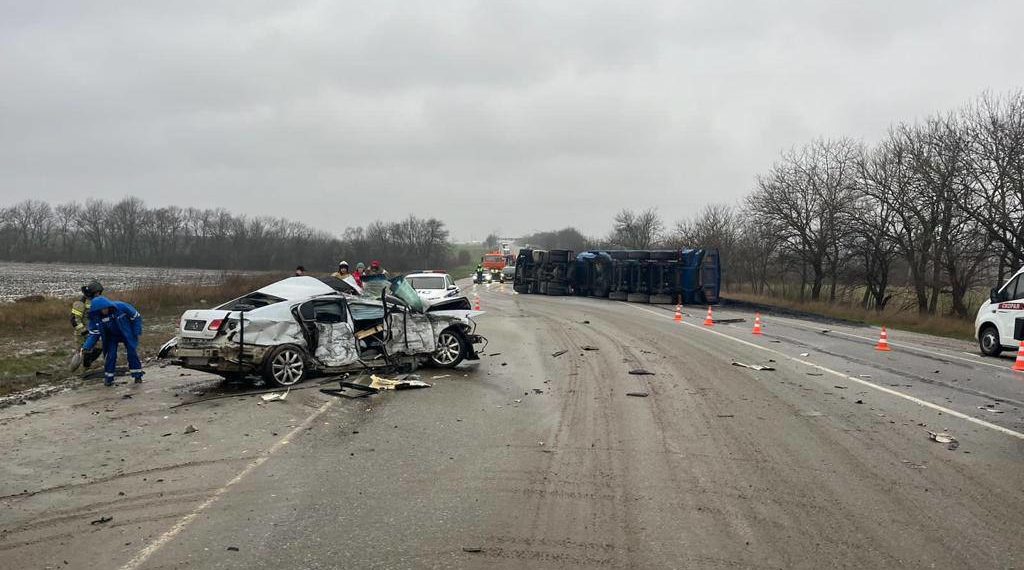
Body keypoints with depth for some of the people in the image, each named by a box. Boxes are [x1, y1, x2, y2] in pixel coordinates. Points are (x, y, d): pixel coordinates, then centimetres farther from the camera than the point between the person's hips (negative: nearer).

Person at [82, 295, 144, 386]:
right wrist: (86, 347, -26)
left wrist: (137, 332, -16)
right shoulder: (96, 318, -21)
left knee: (132, 353, -3)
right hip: (112, 337, 2)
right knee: (111, 355, -6)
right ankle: (108, 378, 9)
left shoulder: (121, 307, -29)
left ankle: (137, 375, 10)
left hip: (127, 334, -2)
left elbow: (136, 317, -15)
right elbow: (94, 334, -13)